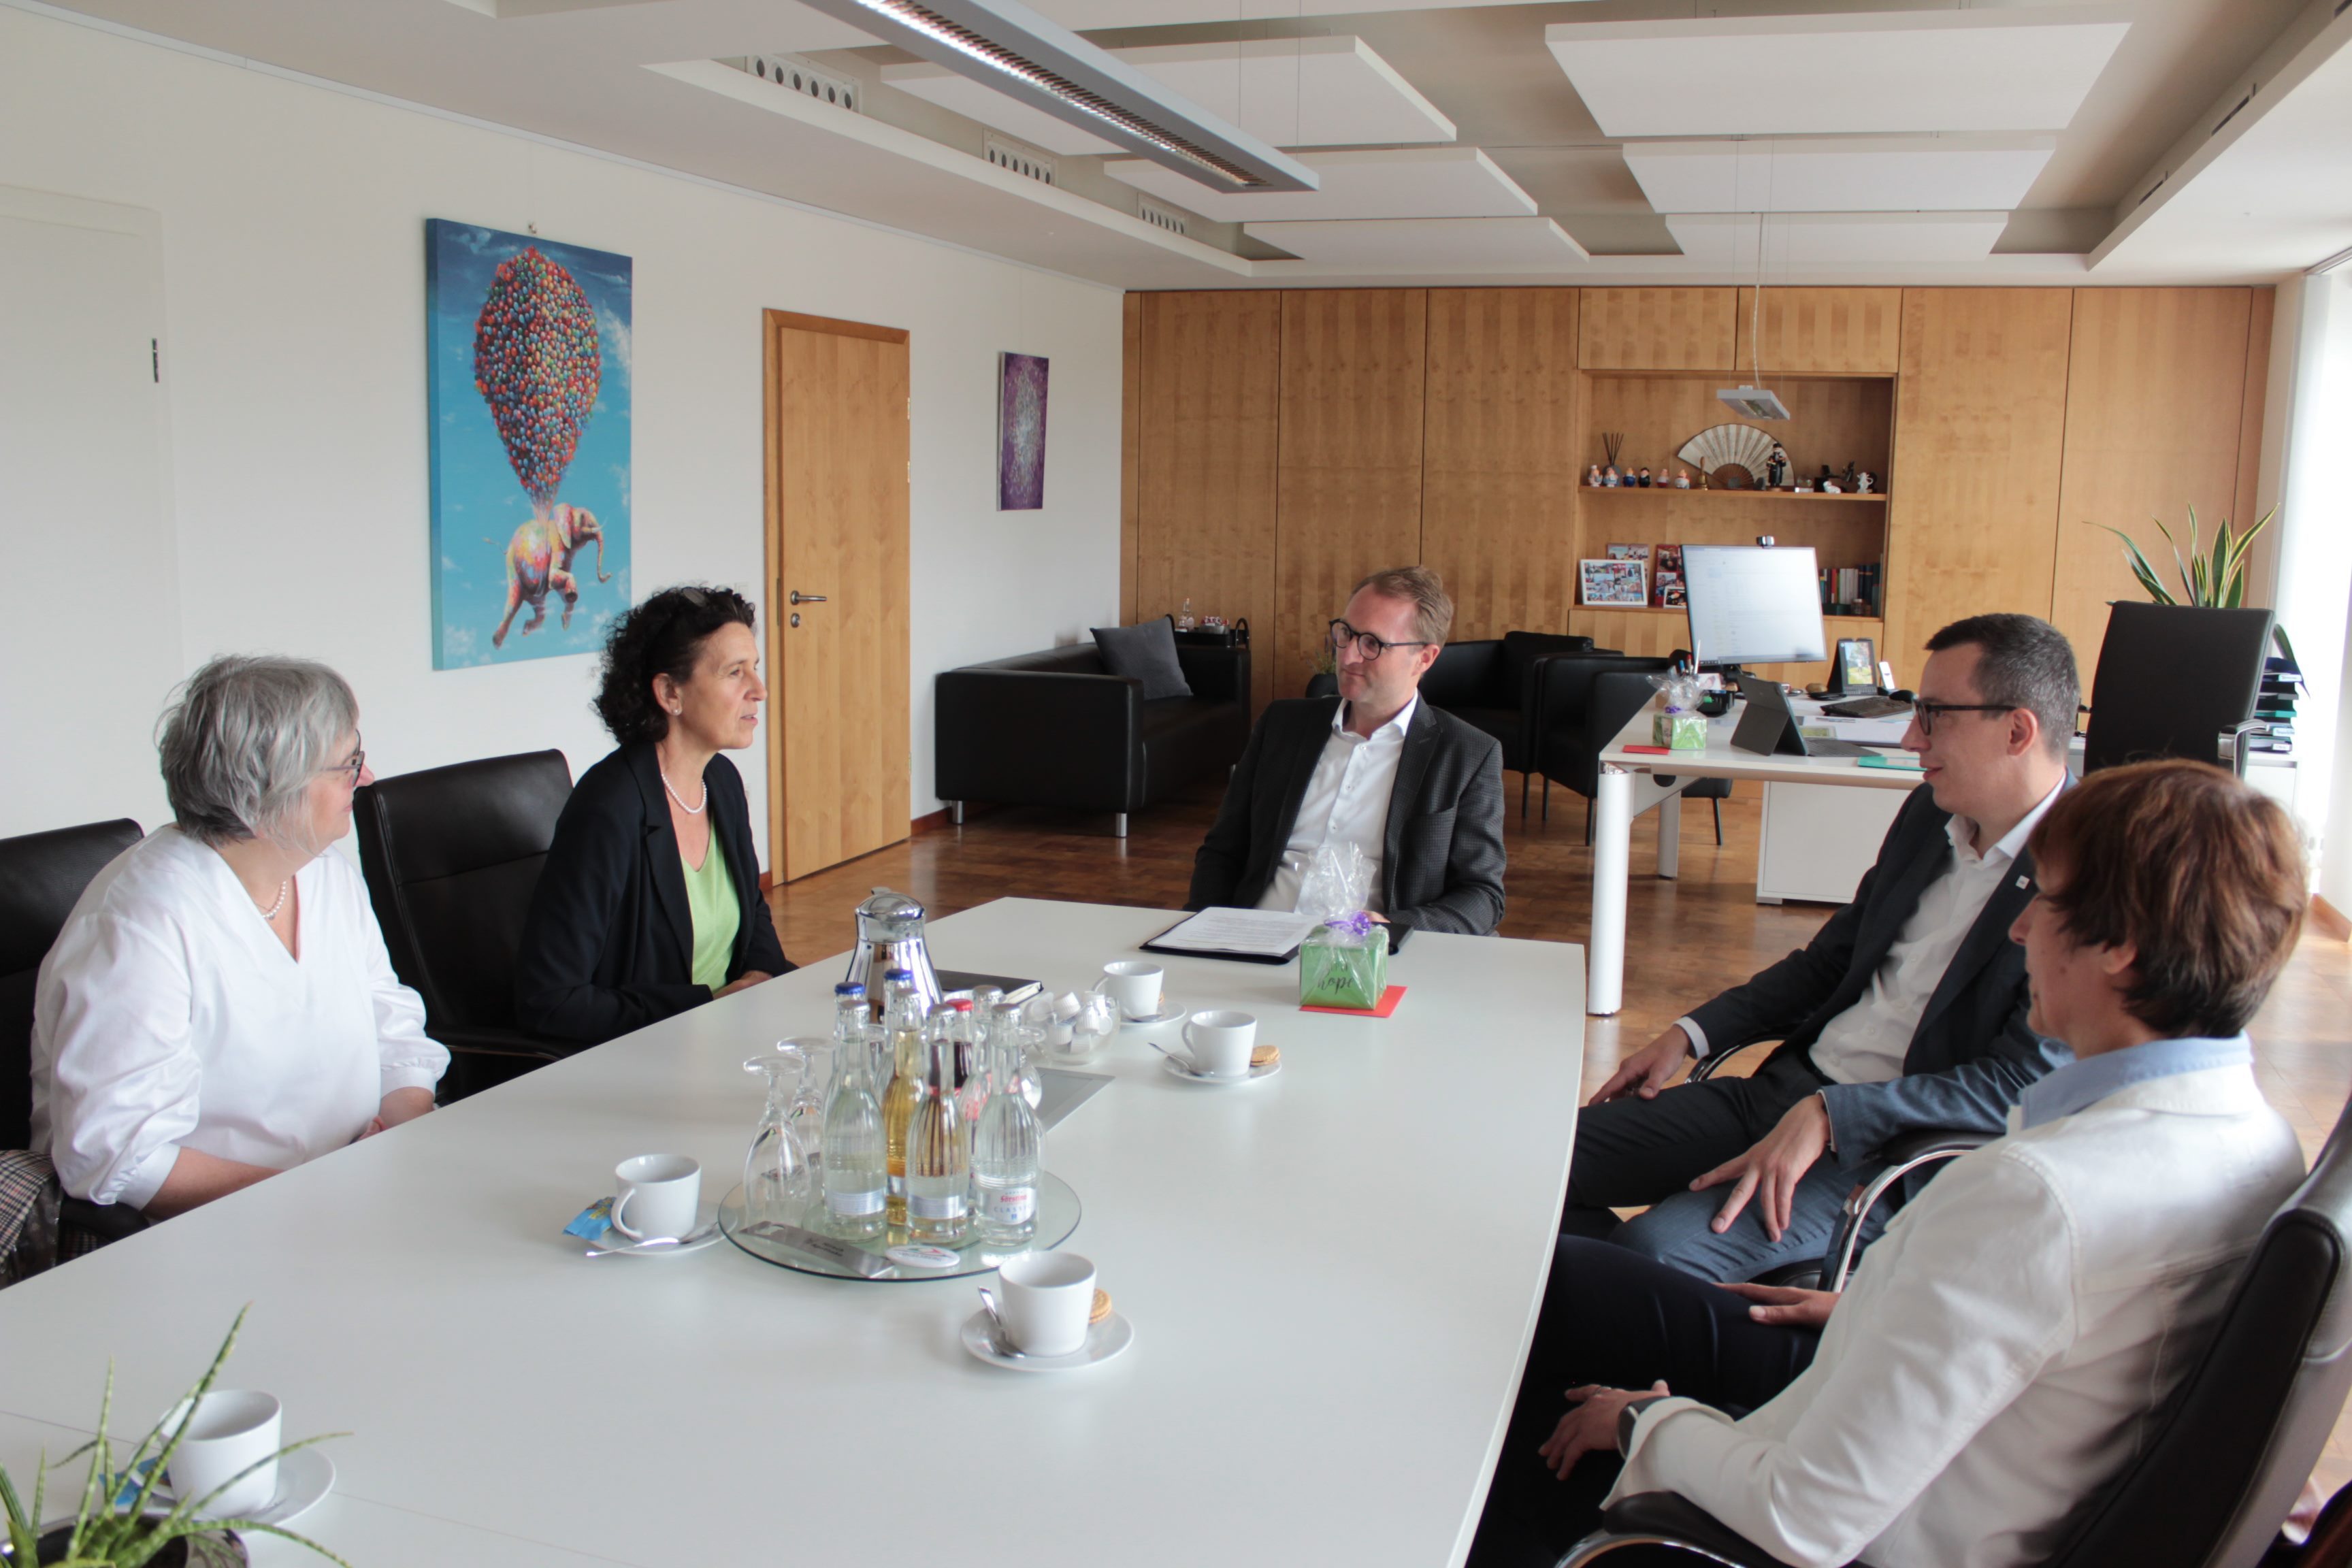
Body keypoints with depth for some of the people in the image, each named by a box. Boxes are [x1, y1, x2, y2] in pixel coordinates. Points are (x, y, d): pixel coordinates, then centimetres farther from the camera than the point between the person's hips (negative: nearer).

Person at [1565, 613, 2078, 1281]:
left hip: (1892, 1150, -8)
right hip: (1788, 1084, 8)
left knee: (1651, 1249, -28)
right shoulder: (1931, 813, 10)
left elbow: (2024, 1084, -20)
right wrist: (1691, 1034, 10)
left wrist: (1830, 1117, -26)